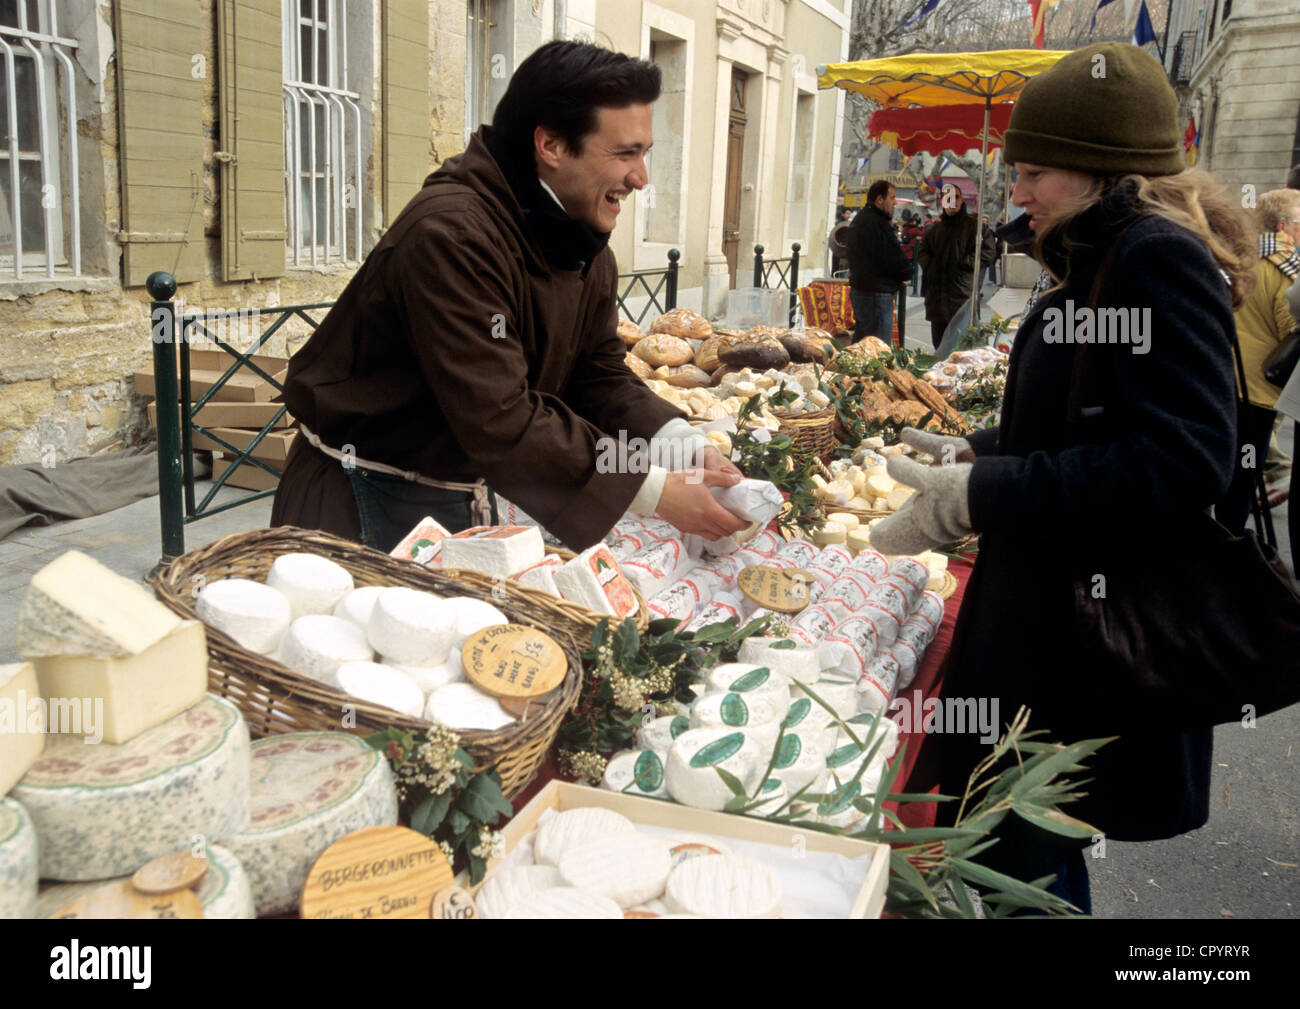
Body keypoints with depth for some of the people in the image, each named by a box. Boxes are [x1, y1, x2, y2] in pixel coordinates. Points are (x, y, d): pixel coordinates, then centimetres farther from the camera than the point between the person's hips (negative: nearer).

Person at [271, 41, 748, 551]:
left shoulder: (586, 242, 1)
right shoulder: (451, 235, -29)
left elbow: (599, 375, 1)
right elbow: (498, 422, -34)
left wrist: (681, 444, -17)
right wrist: (652, 490, -32)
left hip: (462, 488, 8)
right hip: (364, 499, -8)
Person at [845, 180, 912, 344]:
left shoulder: (860, 218, 18)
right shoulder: (877, 223, -16)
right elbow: (895, 260, -17)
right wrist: (906, 273, 2)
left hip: (858, 289, 11)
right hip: (876, 293, -11)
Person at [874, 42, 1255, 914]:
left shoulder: (1159, 260, -17)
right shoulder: (1102, 260, 14)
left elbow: (1182, 463, -28)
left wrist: (980, 496, -27)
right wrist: (976, 454, 8)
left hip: (1095, 638, -10)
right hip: (1042, 614, 10)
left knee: (1023, 871, 3)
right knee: (990, 845, 19)